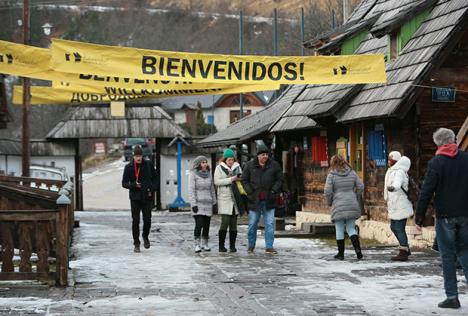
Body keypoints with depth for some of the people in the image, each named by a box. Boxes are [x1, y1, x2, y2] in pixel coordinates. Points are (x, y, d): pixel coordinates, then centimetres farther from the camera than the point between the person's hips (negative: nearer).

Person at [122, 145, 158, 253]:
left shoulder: (148, 164, 0)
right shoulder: (128, 167, -2)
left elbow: (155, 178, 11)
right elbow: (124, 183, 0)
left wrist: (152, 189, -2)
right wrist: (133, 185, -19)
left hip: (147, 197, 0)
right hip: (135, 198, 0)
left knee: (147, 220, -1)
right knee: (135, 221, 0)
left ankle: (145, 236, 28)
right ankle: (136, 243, 11)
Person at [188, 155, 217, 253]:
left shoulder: (209, 174, 11)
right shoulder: (193, 174, -4)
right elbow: (191, 190, -8)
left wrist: (214, 203, 12)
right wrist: (193, 204, -15)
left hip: (208, 204, 5)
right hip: (198, 204, -5)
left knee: (207, 225, 5)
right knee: (199, 225, -13)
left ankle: (205, 244, 15)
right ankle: (197, 245, -7)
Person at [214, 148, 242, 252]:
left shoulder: (237, 167, 13)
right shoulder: (219, 168, 2)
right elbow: (216, 181, -9)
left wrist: (239, 179, -6)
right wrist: (230, 180, -16)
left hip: (235, 198, 4)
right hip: (224, 198, -4)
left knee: (234, 223, 4)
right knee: (225, 222, -11)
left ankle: (232, 246, 9)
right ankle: (221, 246, -4)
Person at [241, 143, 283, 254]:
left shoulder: (274, 165, 3)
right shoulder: (250, 165, 2)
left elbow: (280, 179, 8)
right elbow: (244, 180, 6)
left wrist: (274, 191, -5)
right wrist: (250, 192, -5)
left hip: (269, 200, 0)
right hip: (254, 200, 0)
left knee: (270, 224, -2)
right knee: (252, 224, 7)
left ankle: (269, 247, 3)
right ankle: (251, 245, 22)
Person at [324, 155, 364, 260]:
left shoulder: (332, 175, -7)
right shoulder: (352, 173, 4)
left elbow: (327, 191, -11)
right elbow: (361, 187, 5)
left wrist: (329, 202, 7)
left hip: (339, 207, -3)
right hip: (352, 206, 3)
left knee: (339, 230, 7)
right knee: (351, 229, 11)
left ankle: (341, 253, 12)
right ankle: (357, 249, -7)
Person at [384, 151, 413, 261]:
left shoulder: (399, 172, -17)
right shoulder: (393, 171, 15)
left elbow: (397, 183, -40)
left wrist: (393, 187, -60)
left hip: (400, 206, -10)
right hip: (395, 206, 10)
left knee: (399, 228, -7)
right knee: (394, 227, 16)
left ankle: (403, 253, -1)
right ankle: (406, 248, 27)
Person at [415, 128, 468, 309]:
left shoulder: (436, 163, -7)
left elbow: (426, 192, -10)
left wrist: (419, 218, -5)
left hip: (445, 216, -4)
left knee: (447, 255, 3)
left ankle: (452, 296, 2)